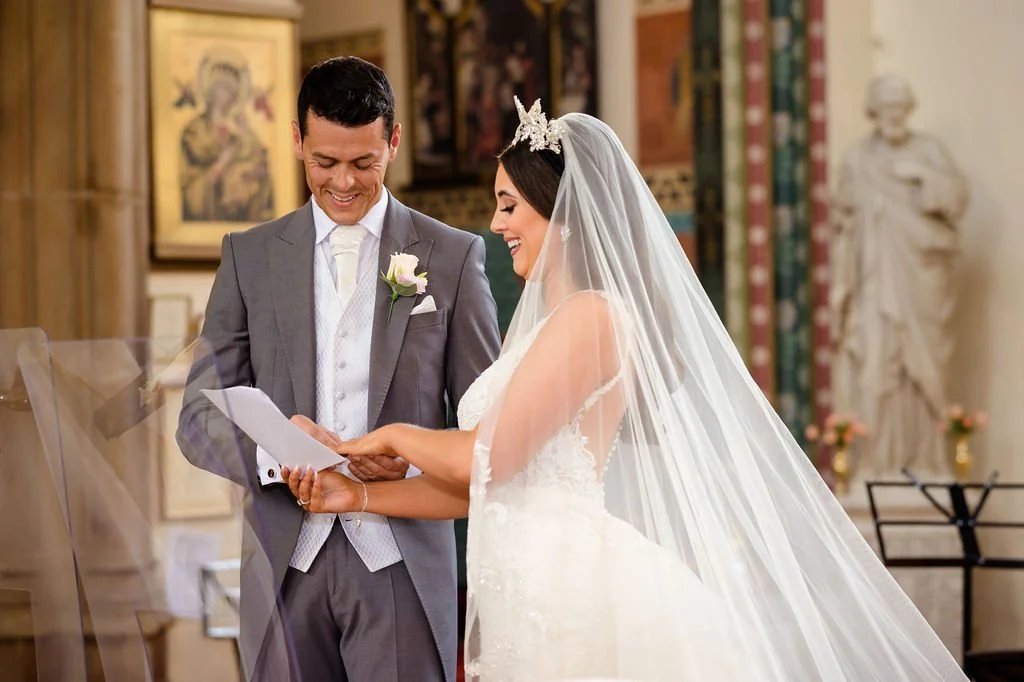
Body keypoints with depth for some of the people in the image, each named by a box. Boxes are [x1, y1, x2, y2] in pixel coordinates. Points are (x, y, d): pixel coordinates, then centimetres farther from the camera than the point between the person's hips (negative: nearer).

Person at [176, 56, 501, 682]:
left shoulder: (453, 256, 6)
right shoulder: (250, 256, 9)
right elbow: (200, 417, 5)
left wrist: (414, 461, -15)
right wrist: (273, 454, -16)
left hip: (401, 562, -1)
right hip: (286, 562, 1)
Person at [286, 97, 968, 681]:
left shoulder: (589, 316, -12)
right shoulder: (552, 320, 17)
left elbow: (484, 459, -14)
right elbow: (483, 487, 15)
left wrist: (391, 435, 4)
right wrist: (360, 494, 10)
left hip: (577, 592, -9)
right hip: (536, 601, 9)